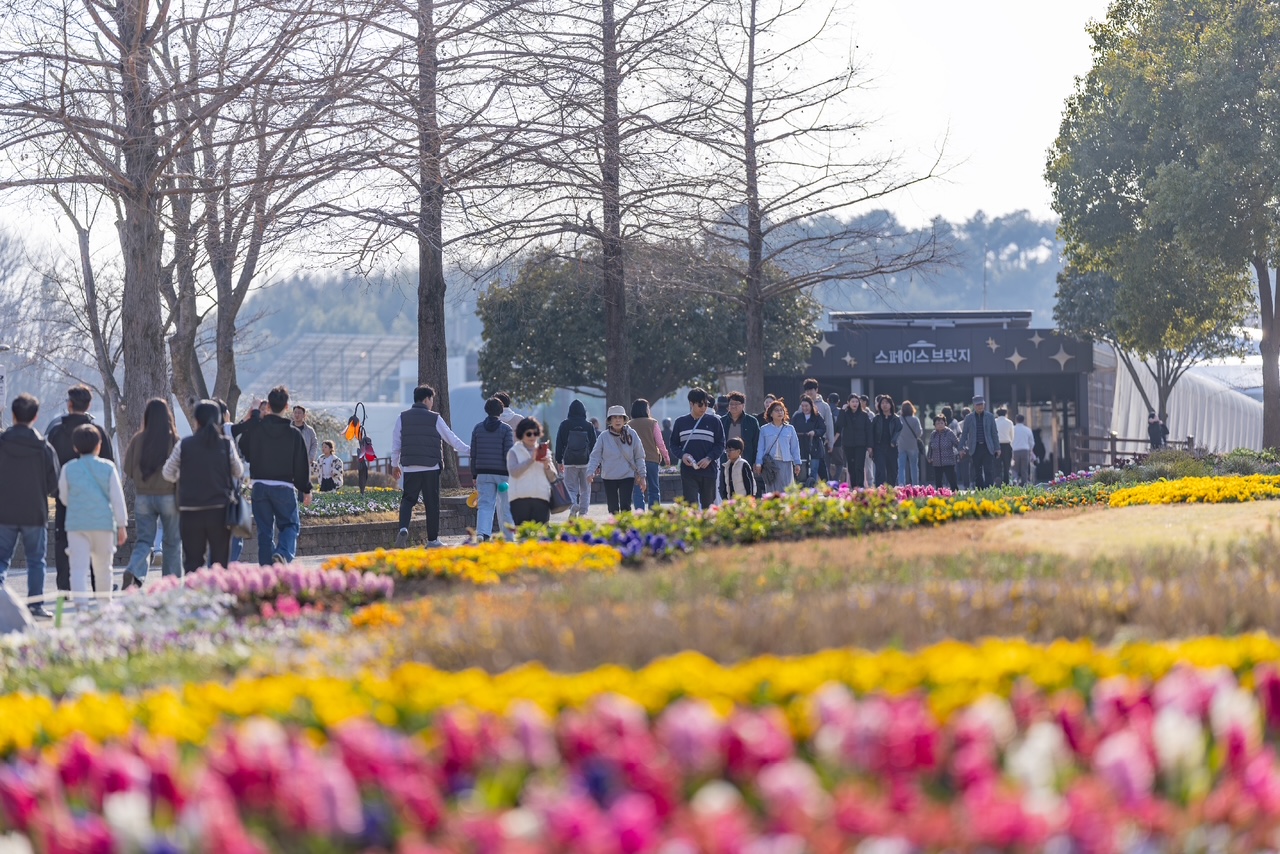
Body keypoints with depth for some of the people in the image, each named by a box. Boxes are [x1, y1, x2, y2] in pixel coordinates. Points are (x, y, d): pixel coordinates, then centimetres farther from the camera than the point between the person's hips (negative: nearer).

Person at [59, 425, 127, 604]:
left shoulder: (68, 469, 1)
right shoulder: (108, 467, 0)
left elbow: (64, 498, 10)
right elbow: (117, 498, 0)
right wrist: (122, 525, 5)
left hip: (76, 524, -1)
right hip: (104, 522, 1)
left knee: (79, 568, -7)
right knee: (103, 567, 15)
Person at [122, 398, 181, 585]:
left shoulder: (138, 440, -3)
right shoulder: (174, 440, -9)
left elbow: (128, 470, 3)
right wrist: (181, 499, -1)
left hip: (143, 497, 2)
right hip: (168, 497, -2)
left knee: (144, 540, 7)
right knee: (172, 542, 11)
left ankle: (133, 573, -19)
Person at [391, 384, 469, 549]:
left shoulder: (403, 418, 5)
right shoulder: (435, 418, -2)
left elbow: (396, 443, 8)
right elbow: (452, 439, 5)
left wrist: (395, 464, 20)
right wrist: (469, 451, 17)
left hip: (410, 468, 2)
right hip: (431, 468, -2)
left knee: (408, 500, 3)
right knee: (432, 503, 6)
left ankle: (403, 529, -22)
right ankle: (433, 539, 9)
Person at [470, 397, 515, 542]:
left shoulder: (477, 428, 5)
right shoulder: (506, 429, -5)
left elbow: (473, 454, 7)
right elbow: (508, 454, -10)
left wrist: (474, 475, 14)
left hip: (483, 473, 2)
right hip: (502, 473, -2)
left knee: (485, 504, -3)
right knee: (505, 506, 9)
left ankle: (482, 532, -25)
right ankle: (509, 537, 18)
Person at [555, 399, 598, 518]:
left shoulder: (565, 425, 0)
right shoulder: (589, 426, 2)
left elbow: (559, 443, 2)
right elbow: (594, 445, 4)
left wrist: (559, 461, 7)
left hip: (569, 461, -1)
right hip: (586, 462, 1)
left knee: (571, 487, 3)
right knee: (585, 489, 9)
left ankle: (573, 504, -25)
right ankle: (583, 512, 4)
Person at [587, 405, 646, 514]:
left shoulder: (631, 434, 0)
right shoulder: (604, 436, -1)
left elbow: (639, 456, 6)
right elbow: (595, 456, -1)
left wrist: (641, 476, 5)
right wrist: (591, 472, -16)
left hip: (627, 476, -1)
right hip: (609, 477, 1)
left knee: (625, 506, -14)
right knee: (613, 508, 5)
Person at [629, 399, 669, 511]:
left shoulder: (629, 425, 0)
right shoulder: (652, 423, -3)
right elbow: (660, 443, -2)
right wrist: (666, 457, 11)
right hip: (652, 459, 0)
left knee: (638, 490, 0)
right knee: (654, 490, 11)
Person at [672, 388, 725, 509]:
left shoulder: (714, 421, 4)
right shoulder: (680, 422, 8)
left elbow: (721, 444, 5)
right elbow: (673, 444, 13)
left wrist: (709, 458, -11)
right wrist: (682, 455, -8)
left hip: (708, 469, 0)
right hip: (688, 471, 0)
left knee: (708, 505, 6)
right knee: (691, 504, -10)